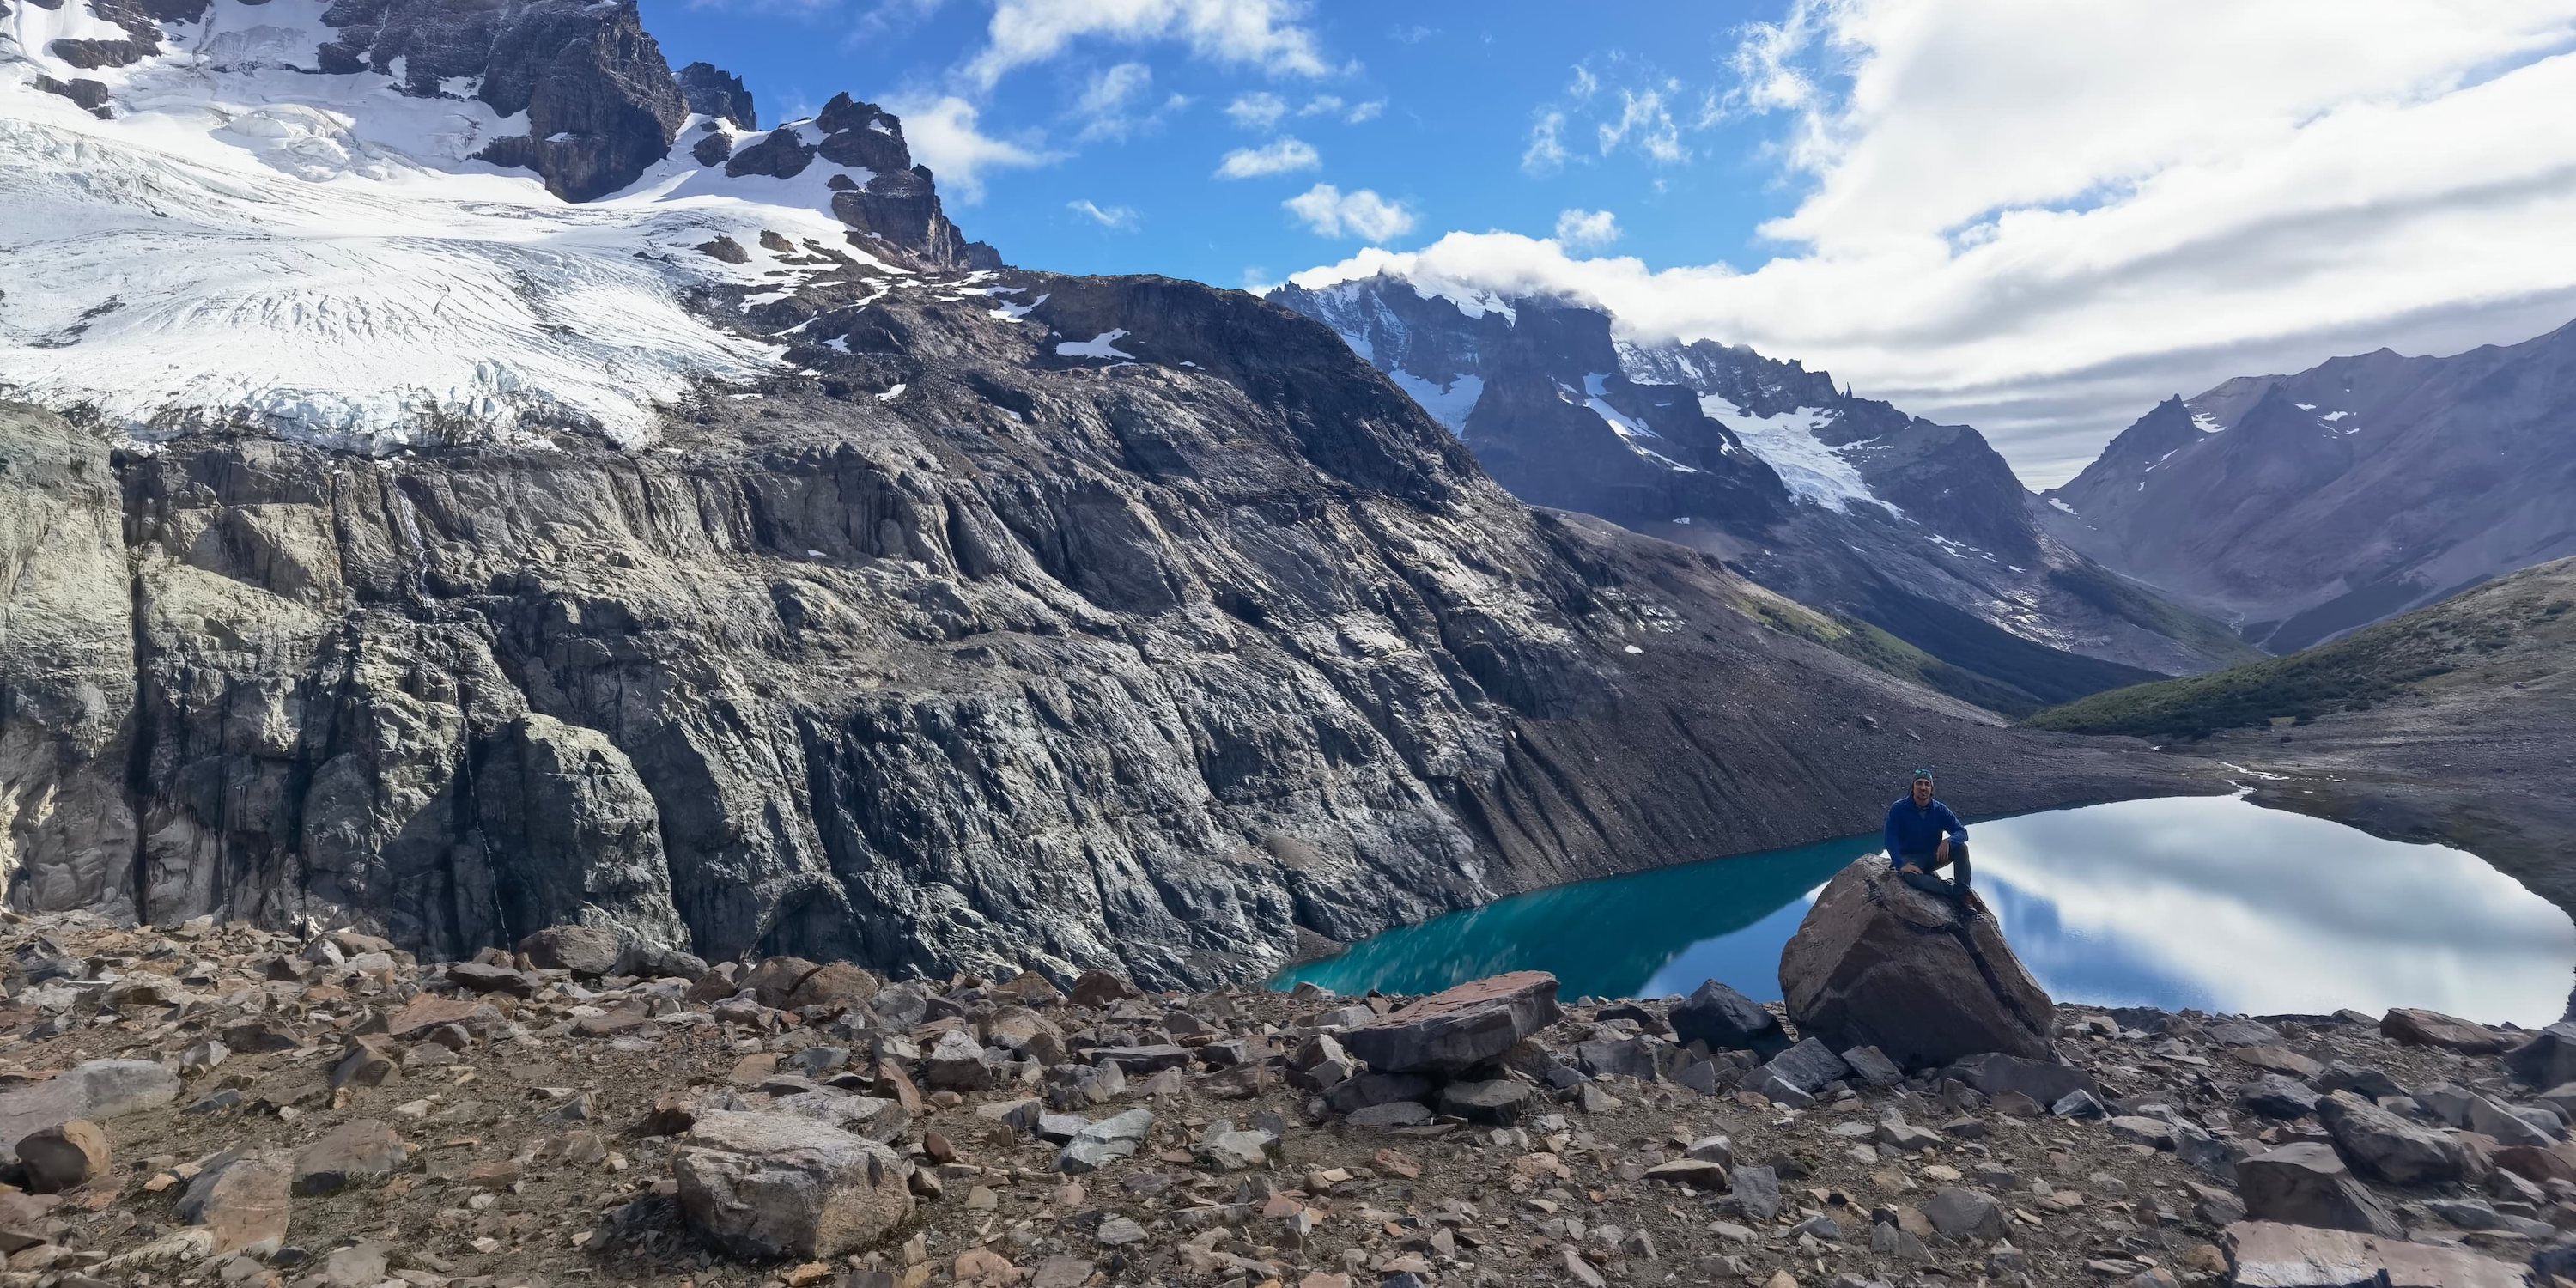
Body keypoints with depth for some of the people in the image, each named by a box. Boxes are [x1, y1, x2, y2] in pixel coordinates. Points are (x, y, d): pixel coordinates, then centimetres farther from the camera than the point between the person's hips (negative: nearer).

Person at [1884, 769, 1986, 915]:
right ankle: (1956, 892, -35)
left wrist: (1948, 841, -29)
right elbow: (1891, 840, -16)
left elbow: (1962, 832, -6)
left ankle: (1964, 895, -27)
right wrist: (1901, 865, -29)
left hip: (1934, 857, 4)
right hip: (1909, 858, -4)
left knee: (1961, 848, -22)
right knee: (1911, 876, -38)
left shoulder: (1940, 810, -1)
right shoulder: (1898, 809, -11)